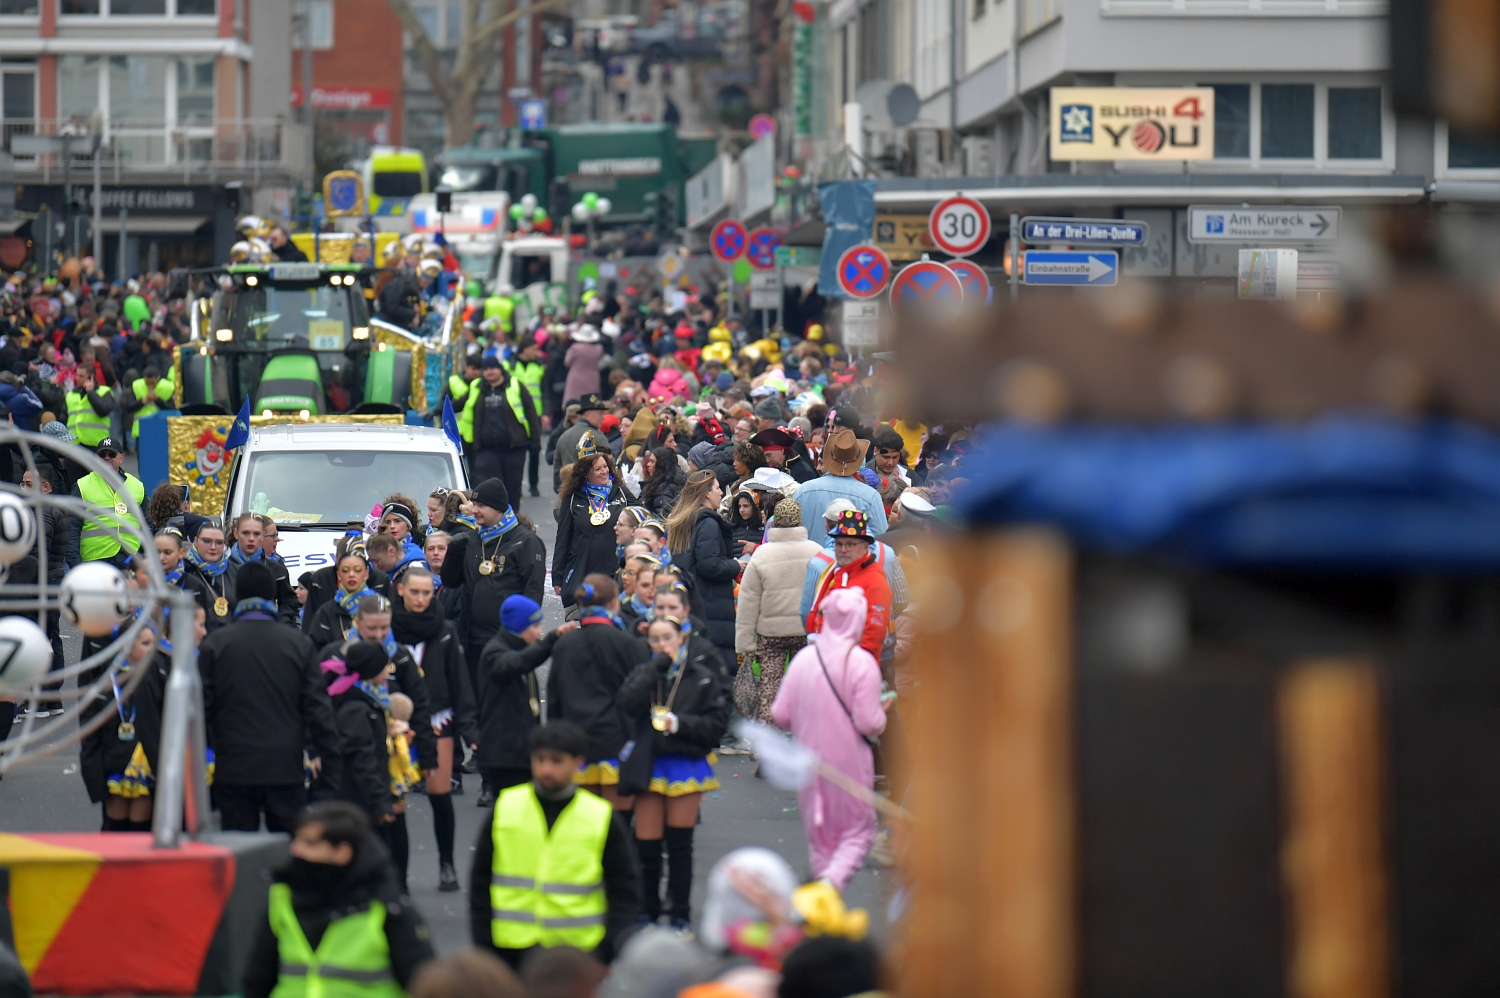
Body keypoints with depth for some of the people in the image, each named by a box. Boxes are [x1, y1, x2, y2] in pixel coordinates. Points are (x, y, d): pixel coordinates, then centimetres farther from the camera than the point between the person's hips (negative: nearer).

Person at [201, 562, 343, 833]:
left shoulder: (215, 644, -2)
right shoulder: (299, 645, -1)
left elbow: (200, 705, 0)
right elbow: (318, 706, 1)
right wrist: (327, 752, 12)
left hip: (233, 770, 0)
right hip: (285, 768, 0)